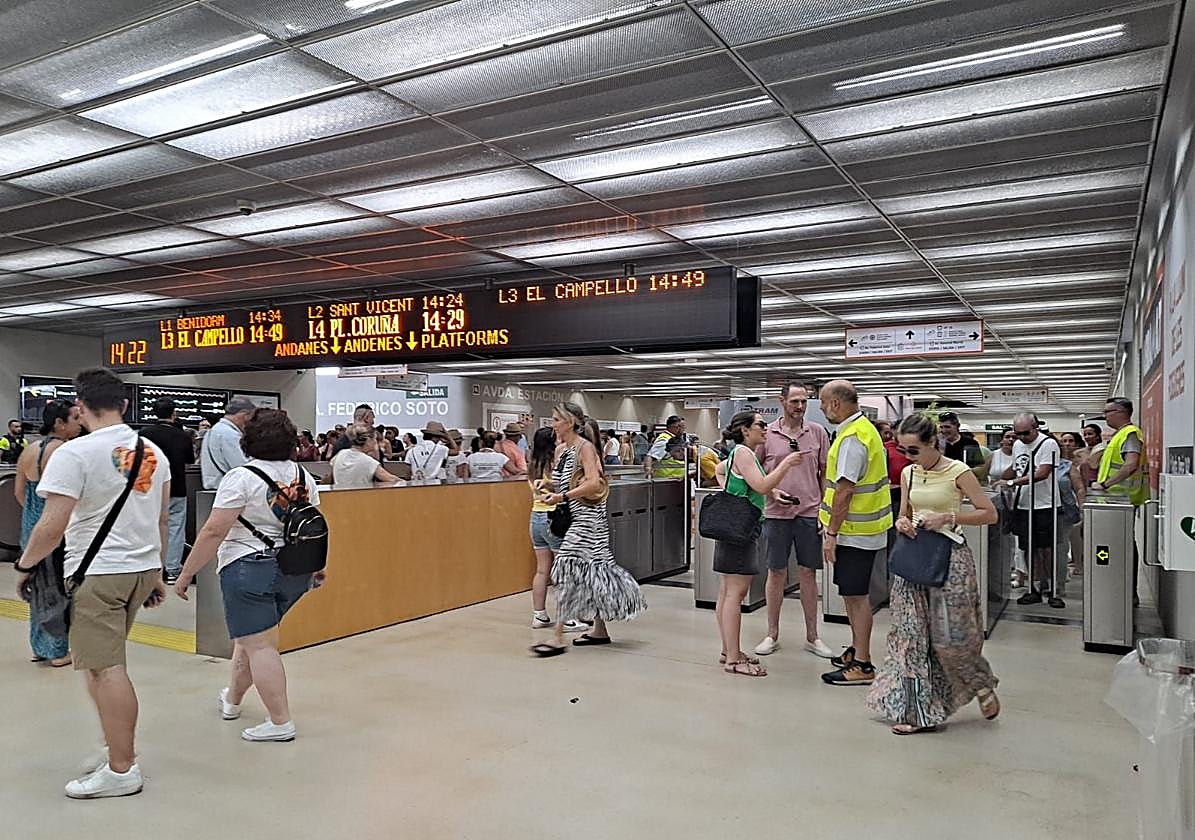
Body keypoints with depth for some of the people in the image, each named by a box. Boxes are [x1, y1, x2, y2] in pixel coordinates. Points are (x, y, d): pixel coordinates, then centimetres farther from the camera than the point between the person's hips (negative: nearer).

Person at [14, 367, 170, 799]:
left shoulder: (75, 453, -12)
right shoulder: (152, 451, 9)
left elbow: (52, 525, -16)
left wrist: (24, 564, 2)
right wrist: (157, 573, 22)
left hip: (97, 573, -7)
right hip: (143, 569, 7)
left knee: (106, 668, -1)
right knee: (101, 661, 19)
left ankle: (122, 770, 6)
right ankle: (120, 749, 24)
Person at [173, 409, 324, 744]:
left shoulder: (242, 478, -13)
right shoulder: (303, 476, 6)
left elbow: (214, 532, -16)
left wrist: (186, 574, -8)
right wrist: (317, 567, 25)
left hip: (249, 568, -7)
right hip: (295, 571, 7)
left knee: (259, 645, 0)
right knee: (252, 636, 23)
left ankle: (280, 723, 2)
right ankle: (232, 700, 41)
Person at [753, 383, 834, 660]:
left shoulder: (817, 432, 4)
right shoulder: (767, 434, 0)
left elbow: (825, 472, 8)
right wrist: (773, 492, -10)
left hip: (810, 512, 1)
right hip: (776, 513, -1)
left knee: (808, 573, 8)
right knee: (776, 572, 7)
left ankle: (812, 637, 20)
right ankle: (772, 635, 18)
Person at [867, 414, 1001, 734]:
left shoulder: (957, 472, -9)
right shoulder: (908, 473, 7)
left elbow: (989, 514, -7)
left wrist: (947, 518, -17)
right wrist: (902, 523, -4)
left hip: (949, 557, -5)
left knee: (951, 635, -2)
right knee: (911, 634, 3)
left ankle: (982, 684, 30)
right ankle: (916, 710, 11)